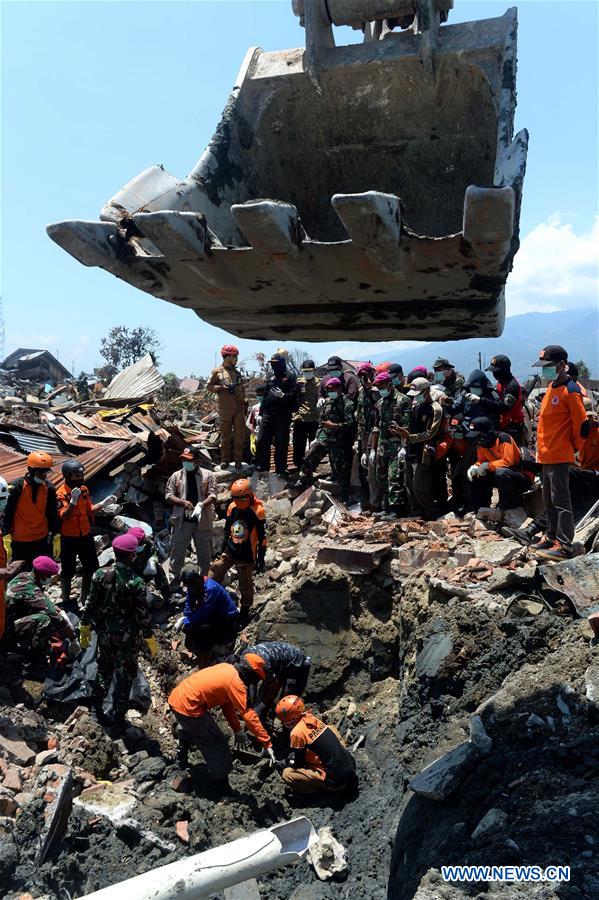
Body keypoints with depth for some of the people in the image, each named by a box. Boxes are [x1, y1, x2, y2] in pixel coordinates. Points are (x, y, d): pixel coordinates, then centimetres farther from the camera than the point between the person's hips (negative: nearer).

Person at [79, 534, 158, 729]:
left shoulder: (101, 574, -12)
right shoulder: (135, 583, -24)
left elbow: (91, 604, -3)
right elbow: (143, 615, -17)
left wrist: (84, 627, 12)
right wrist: (150, 639, -4)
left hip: (105, 632, 4)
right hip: (128, 637, -4)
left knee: (104, 669, 25)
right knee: (124, 676, 14)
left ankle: (97, 709, 37)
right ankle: (118, 717, 24)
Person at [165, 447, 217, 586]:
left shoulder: (207, 475, -1)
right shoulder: (176, 476, 3)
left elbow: (213, 495, -8)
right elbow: (168, 495, -1)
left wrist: (202, 504, -27)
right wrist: (183, 502, -18)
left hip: (202, 520, 0)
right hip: (182, 520, 1)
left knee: (204, 551, 11)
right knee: (177, 550, 7)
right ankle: (174, 577, 22)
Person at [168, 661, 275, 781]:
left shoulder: (227, 668, 7)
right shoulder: (235, 681, -19)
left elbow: (227, 702, 15)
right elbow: (249, 715, -20)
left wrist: (237, 730, 14)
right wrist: (267, 744, -15)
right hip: (187, 707, -10)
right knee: (218, 744, 3)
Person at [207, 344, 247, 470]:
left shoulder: (237, 372, 15)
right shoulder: (217, 371, 1)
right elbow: (208, 386, -2)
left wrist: (244, 403, 15)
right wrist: (223, 387, -14)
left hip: (239, 408, 4)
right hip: (225, 409, -4)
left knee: (240, 435, 1)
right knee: (225, 435, 4)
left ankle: (238, 459, 10)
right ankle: (225, 459, 14)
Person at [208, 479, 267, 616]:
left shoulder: (257, 511, -15)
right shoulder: (232, 507, 0)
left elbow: (262, 537, -10)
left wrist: (261, 558, -8)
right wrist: (222, 550, 14)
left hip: (246, 555, -5)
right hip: (229, 551, 5)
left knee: (245, 585, 8)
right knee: (212, 578, 3)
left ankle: (245, 611, 27)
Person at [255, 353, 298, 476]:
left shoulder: (290, 377, -1)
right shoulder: (271, 378, 18)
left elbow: (294, 394, -10)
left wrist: (283, 395, -27)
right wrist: (262, 412, 20)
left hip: (283, 415, -6)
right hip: (268, 414, 6)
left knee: (281, 444, 0)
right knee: (261, 442, 3)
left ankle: (281, 470, 9)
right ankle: (262, 467, 15)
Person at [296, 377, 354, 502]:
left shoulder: (347, 404, -9)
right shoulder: (327, 402, 12)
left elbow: (350, 423, -17)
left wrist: (334, 425, -20)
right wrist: (317, 437, 18)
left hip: (338, 442, -6)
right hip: (322, 439, 7)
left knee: (341, 470, -1)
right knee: (309, 460, 8)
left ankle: (345, 497, 10)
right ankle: (301, 484, 24)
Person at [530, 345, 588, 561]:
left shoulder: (570, 391, -15)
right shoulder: (551, 387, 12)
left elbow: (582, 426, -14)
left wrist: (573, 448, -3)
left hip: (559, 456, -9)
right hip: (547, 454, 9)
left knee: (560, 500, -5)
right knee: (548, 499, 17)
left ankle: (564, 546, 0)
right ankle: (551, 536, 29)